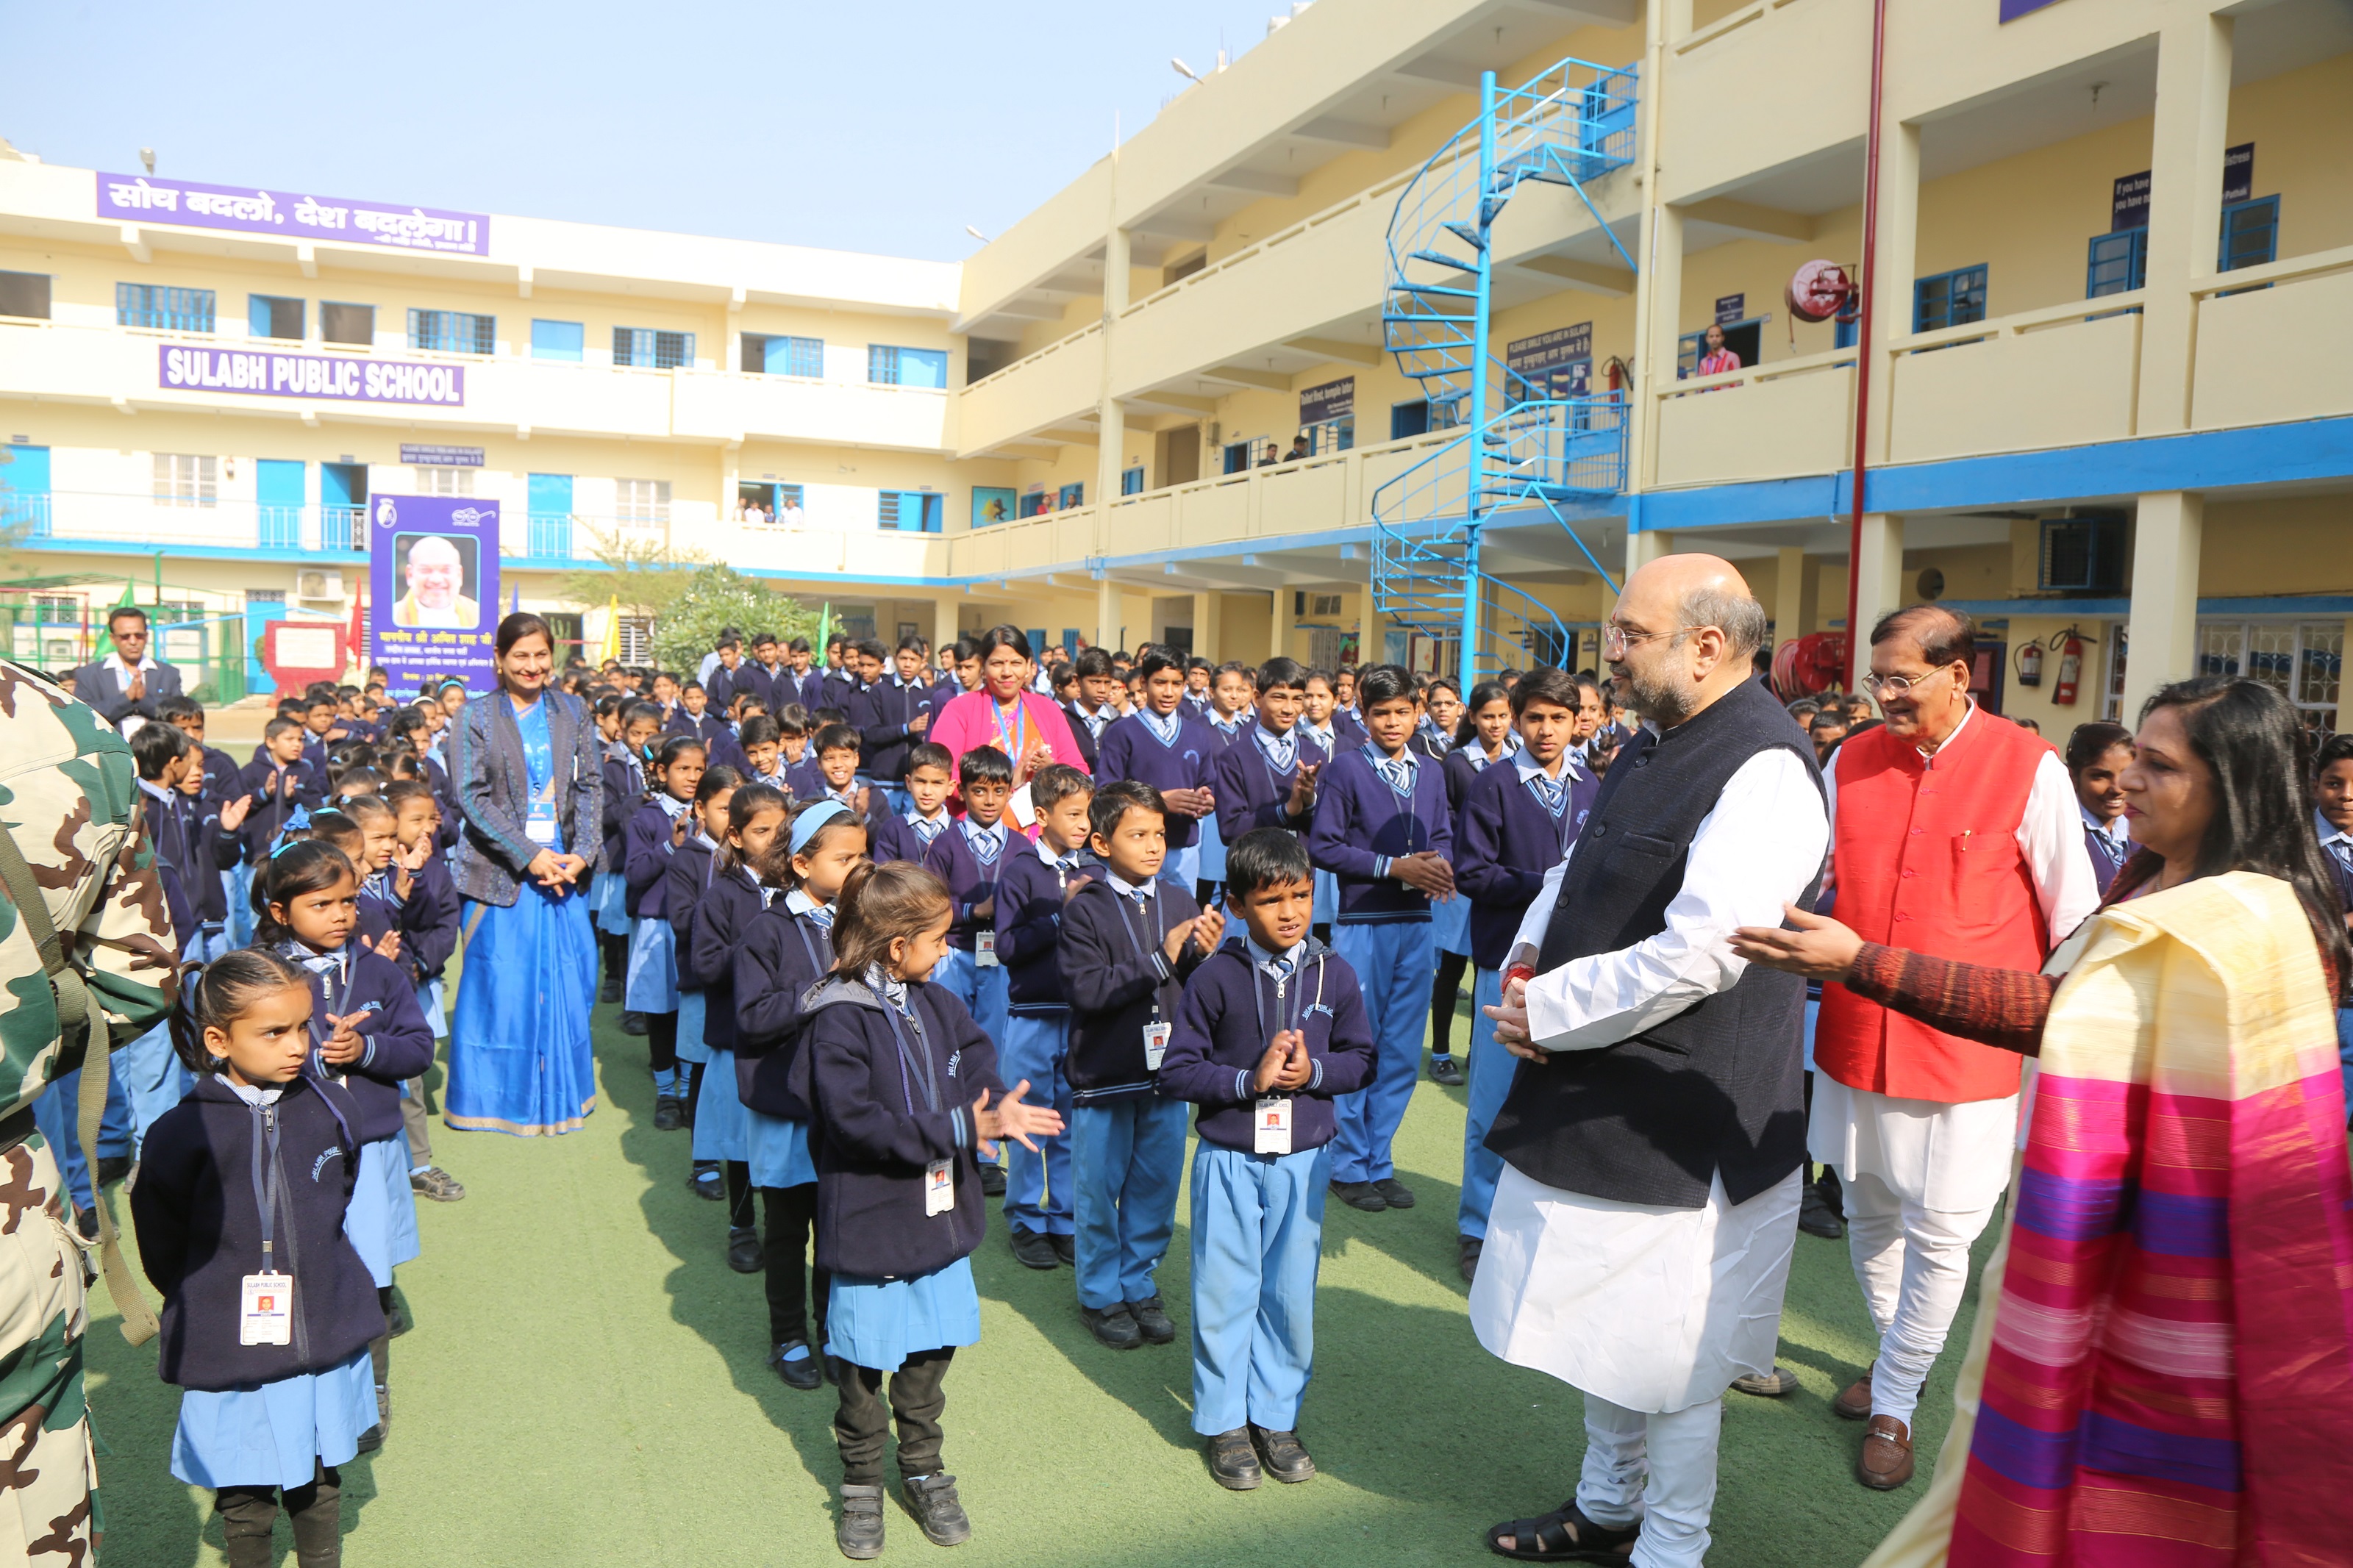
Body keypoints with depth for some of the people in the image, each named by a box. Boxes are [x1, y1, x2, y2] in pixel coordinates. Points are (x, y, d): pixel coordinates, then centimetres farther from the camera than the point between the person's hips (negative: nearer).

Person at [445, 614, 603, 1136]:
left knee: (563, 980, 6)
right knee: (499, 981, 1)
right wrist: (529, 856, -15)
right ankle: (495, 1095, 15)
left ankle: (560, 1090, 21)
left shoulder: (573, 713, 9)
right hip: (501, 869, -3)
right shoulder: (474, 717, 0)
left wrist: (581, 854, -8)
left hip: (564, 864, 3)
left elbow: (591, 785, 7)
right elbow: (472, 796, -7)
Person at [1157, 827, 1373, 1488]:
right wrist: (1249, 1080, -19)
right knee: (1226, 1291, 7)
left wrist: (1314, 1072, -15)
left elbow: (1362, 1060, 4)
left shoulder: (1333, 974, -2)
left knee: (1291, 1291, 11)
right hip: (1228, 1156, -2)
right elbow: (1176, 1070, -8)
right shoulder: (1215, 978, -10)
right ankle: (1223, 1422, 25)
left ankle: (1277, 1416, 29)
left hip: (1304, 1159, 2)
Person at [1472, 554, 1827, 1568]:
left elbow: (1695, 958, -28)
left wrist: (1551, 1012, -17)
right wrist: (1526, 969, -1)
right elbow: (1574, 874, 17)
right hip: (1599, 1099, 9)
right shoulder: (1653, 746, 8)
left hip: (1678, 1121, -9)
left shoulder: (1763, 770, -21)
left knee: (1667, 1351, 8)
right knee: (1603, 1324, 24)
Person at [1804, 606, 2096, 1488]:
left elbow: (2074, 919, -3)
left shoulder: (2029, 769, -9)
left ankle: (1893, 1404, 21)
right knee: (1868, 1211, 17)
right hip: (1857, 1039, 4)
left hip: (1968, 1049, -4)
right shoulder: (1851, 764, 2)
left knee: (1938, 1236, 3)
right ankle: (1898, 1354, 41)